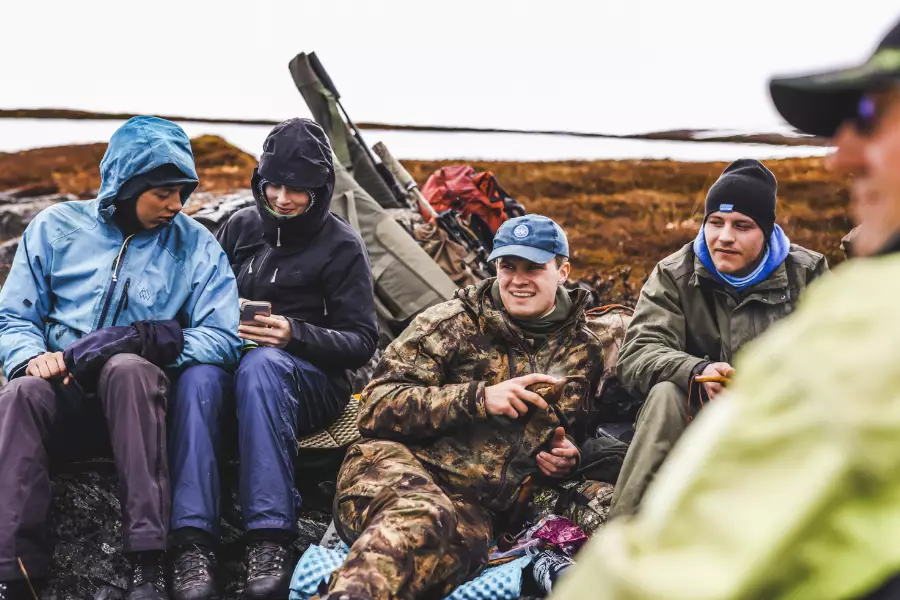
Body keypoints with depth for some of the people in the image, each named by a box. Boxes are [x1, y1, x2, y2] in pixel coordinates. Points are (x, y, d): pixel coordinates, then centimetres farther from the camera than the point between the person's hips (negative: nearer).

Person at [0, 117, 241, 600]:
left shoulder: (196, 246, 5)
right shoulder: (58, 226, 8)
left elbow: (222, 339, -5)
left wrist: (129, 342, -17)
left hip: (135, 396, -1)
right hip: (63, 392, 1)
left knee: (128, 369, -36)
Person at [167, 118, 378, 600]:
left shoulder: (341, 245, 3)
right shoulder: (239, 228, 13)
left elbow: (362, 342, -1)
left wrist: (295, 334, -19)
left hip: (312, 380, -2)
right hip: (233, 362, 3)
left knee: (261, 364, -38)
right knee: (199, 374, -34)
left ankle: (270, 539, -42)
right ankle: (193, 542, -41)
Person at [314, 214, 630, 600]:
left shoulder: (587, 347, 16)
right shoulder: (452, 323, 6)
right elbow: (377, 407, -2)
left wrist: (568, 456, 7)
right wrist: (479, 398, -12)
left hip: (478, 508, 1)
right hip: (401, 468, -1)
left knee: (459, 540, -38)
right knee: (422, 517, -40)